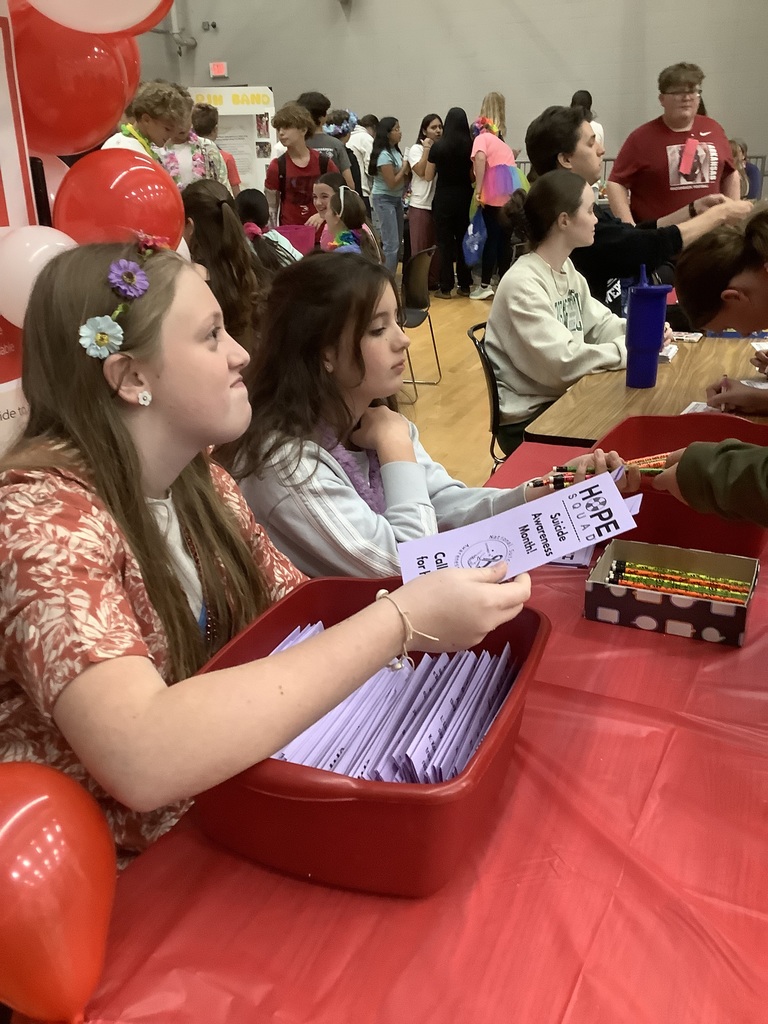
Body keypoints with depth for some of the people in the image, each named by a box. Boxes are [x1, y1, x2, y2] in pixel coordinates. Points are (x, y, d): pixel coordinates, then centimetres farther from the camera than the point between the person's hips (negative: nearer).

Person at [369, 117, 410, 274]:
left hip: (396, 198, 9)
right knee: (391, 244, -11)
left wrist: (406, 172, -5)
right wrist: (404, 168, -7)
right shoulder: (384, 155, -18)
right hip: (384, 200, -9)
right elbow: (392, 183, -20)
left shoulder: (395, 151, 8)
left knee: (397, 242, 11)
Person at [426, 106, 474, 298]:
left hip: (444, 198, -2)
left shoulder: (438, 147, -9)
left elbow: (428, 176, -1)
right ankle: (465, 285, 17)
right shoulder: (471, 146, -4)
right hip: (464, 197, 2)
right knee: (463, 240, 13)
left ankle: (446, 288, 5)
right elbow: (473, 176, 0)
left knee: (445, 242, 5)